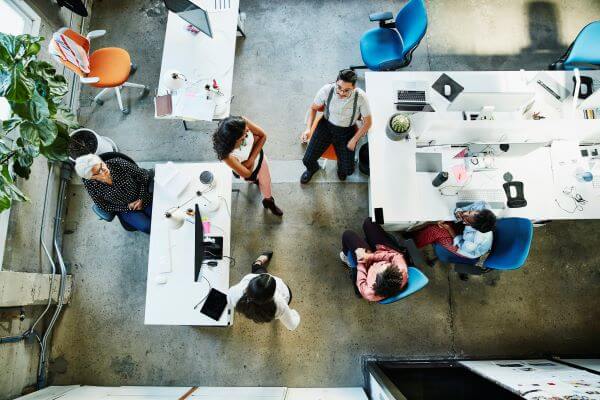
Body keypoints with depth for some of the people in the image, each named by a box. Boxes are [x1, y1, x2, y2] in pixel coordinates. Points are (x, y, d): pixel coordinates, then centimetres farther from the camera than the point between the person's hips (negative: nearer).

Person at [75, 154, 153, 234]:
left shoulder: (118, 163, -22)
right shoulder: (91, 185, -19)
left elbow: (144, 175, -10)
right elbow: (104, 207, -5)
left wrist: (142, 199, -14)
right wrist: (128, 207, -14)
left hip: (144, 199, 0)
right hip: (126, 210, 0)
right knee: (146, 226, -22)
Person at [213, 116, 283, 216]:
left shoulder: (242, 122, -40)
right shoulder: (228, 155, -48)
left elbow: (263, 136, -22)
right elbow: (247, 173, -30)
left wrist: (252, 158, -27)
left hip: (258, 155, 4)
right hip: (251, 171, -4)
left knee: (266, 181, 31)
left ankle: (268, 201, 66)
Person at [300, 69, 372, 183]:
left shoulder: (361, 97, -27)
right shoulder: (326, 90, -24)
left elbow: (367, 122, -11)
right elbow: (313, 108, -4)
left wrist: (354, 140, -11)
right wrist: (308, 128, -17)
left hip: (347, 131, 0)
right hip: (326, 125, 1)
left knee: (348, 170, -7)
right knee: (308, 160, -9)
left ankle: (341, 165, 35)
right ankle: (312, 168, 33)